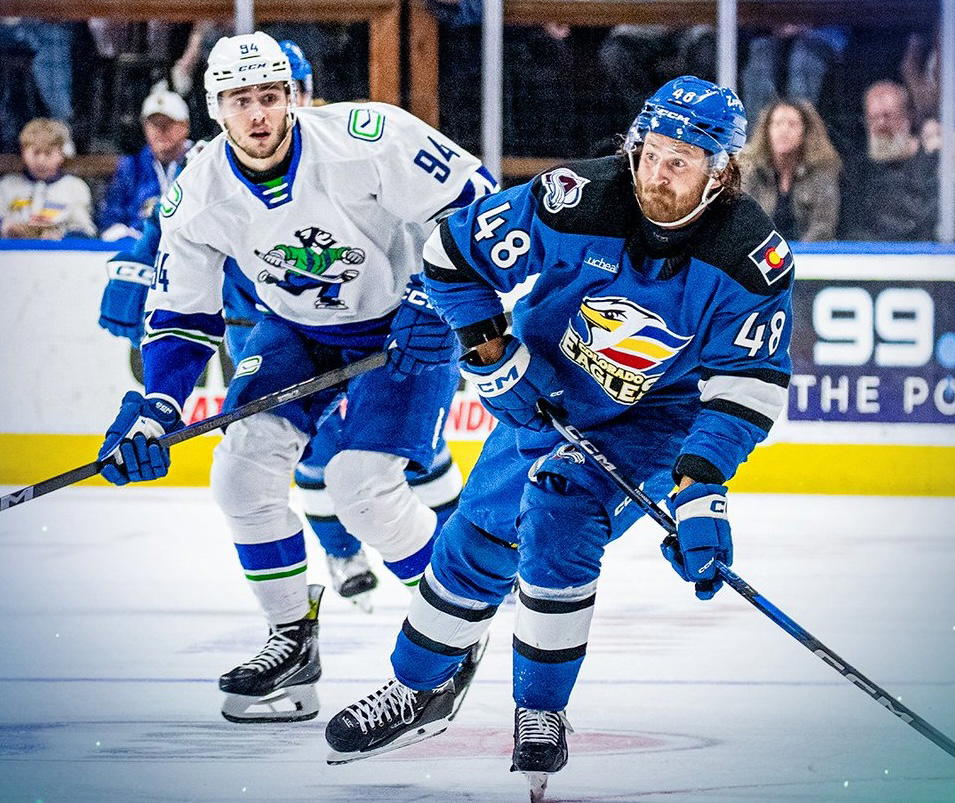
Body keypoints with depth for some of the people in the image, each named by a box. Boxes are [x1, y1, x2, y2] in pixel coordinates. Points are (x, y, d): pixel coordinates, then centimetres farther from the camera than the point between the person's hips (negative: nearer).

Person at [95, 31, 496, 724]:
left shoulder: (367, 139, -29)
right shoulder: (200, 194, -13)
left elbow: (471, 198, -20)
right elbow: (182, 316, -3)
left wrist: (436, 297, -28)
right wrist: (154, 408, -16)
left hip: (407, 325, -5)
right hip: (299, 331, 5)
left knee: (362, 485, -19)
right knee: (243, 468, -10)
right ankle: (292, 640, 6)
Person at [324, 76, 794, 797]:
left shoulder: (751, 259, -25)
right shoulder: (577, 203, -25)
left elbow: (748, 386, -22)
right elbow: (452, 252, -14)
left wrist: (700, 488, -32)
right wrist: (489, 354, -15)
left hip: (654, 419, -2)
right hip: (545, 401, 2)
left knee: (557, 527, -23)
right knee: (479, 541, 4)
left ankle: (542, 711, -5)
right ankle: (419, 692, 28)